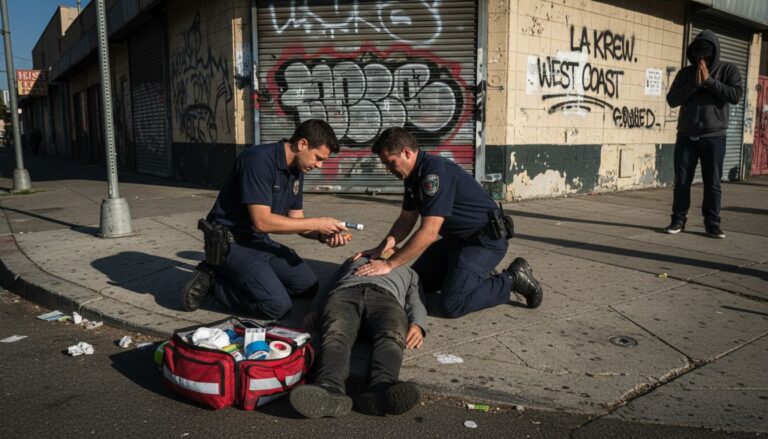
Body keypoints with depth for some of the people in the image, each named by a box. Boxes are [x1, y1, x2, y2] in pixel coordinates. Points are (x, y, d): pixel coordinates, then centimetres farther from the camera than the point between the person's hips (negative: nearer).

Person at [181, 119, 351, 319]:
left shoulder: (296, 171, 5)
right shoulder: (259, 160, -24)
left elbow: (296, 220, 10)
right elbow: (262, 221, -28)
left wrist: (322, 235, -10)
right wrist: (316, 223, -23)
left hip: (260, 242, 9)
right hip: (230, 243, -9)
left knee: (308, 286, 10)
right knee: (278, 306, -20)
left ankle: (233, 276, 14)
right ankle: (214, 281, -2)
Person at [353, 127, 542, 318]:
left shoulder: (436, 172, -27)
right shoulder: (413, 176, 4)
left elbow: (429, 232, -31)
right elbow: (406, 220, 11)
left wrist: (389, 264, -28)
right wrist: (380, 249, -3)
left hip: (486, 240, -10)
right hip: (457, 239, 10)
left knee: (452, 304, -21)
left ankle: (513, 279, -3)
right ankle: (477, 273, 18)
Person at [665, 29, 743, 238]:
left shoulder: (728, 70, 5)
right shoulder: (685, 73, 8)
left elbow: (736, 95, -9)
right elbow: (672, 99, -1)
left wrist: (709, 81, -13)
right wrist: (695, 84, -12)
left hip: (714, 137, -1)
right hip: (686, 137, 1)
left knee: (712, 183, 2)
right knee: (682, 181, 3)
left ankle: (712, 223, 9)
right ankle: (678, 220, 13)